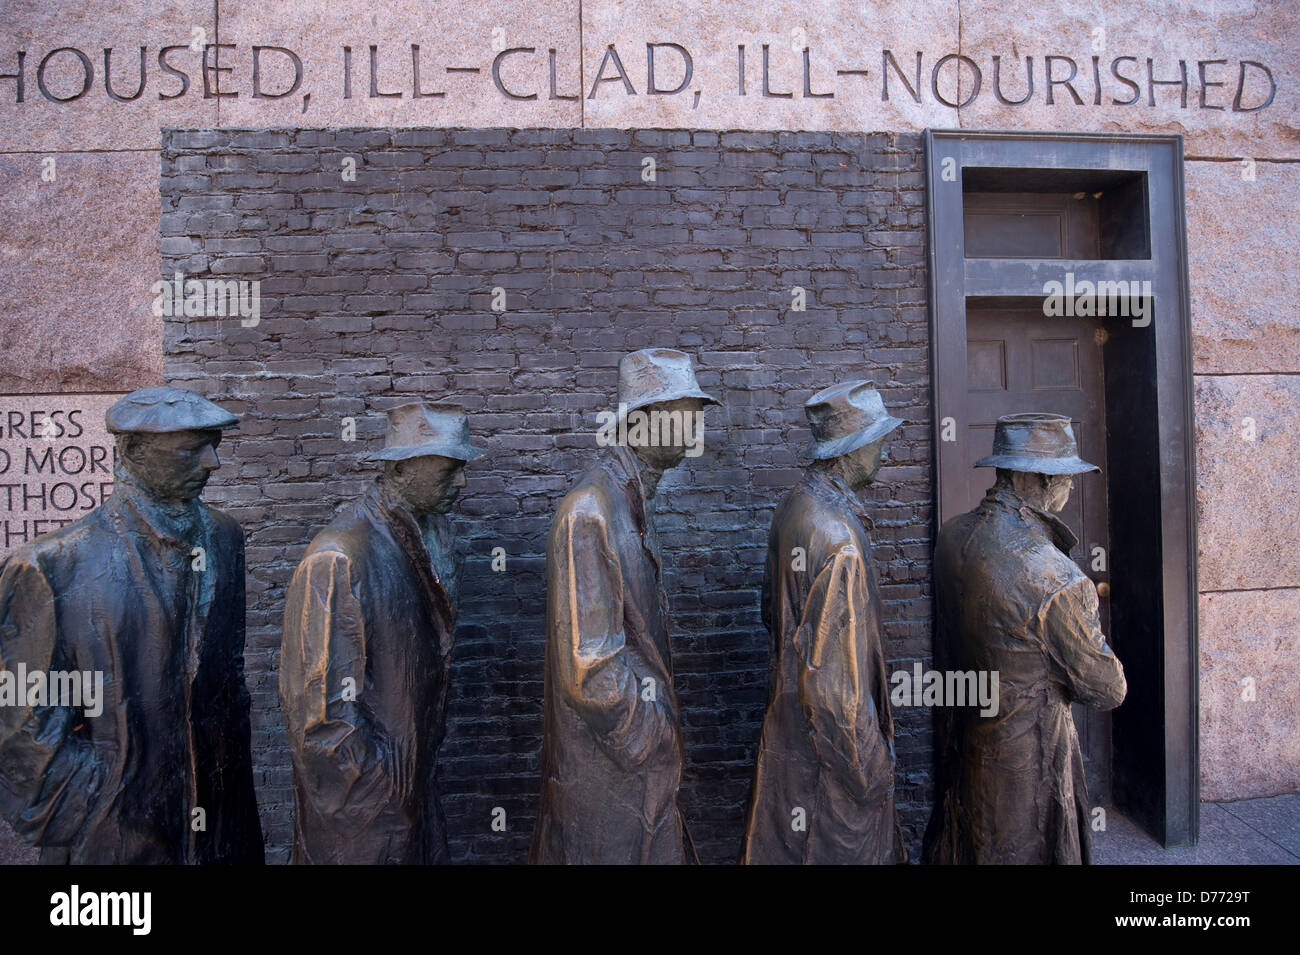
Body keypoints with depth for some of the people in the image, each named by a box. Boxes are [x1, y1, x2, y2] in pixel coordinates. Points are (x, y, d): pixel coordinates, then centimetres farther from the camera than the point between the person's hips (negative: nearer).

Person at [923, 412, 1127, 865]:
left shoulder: (951, 537, -8)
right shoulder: (1057, 580, -29)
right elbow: (1107, 690, -15)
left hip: (961, 738, 7)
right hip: (1026, 756, -6)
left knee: (964, 847, 24)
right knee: (1023, 852, 15)